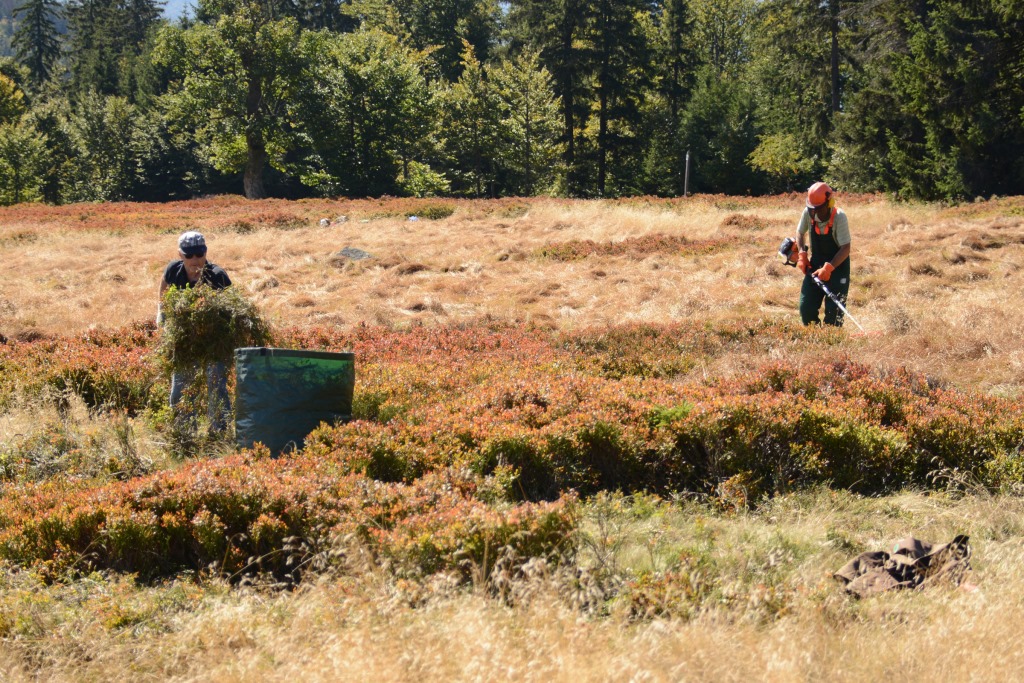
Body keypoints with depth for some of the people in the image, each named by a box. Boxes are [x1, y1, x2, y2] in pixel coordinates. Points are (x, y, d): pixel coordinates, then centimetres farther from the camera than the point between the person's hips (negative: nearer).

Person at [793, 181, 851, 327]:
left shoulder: (839, 217, -23)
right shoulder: (808, 214, -10)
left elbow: (845, 249, -24)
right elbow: (800, 233, 10)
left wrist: (828, 268, -32)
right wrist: (802, 254, -5)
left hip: (838, 265, -5)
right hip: (816, 264, 5)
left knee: (834, 310, -11)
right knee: (806, 307, 0)